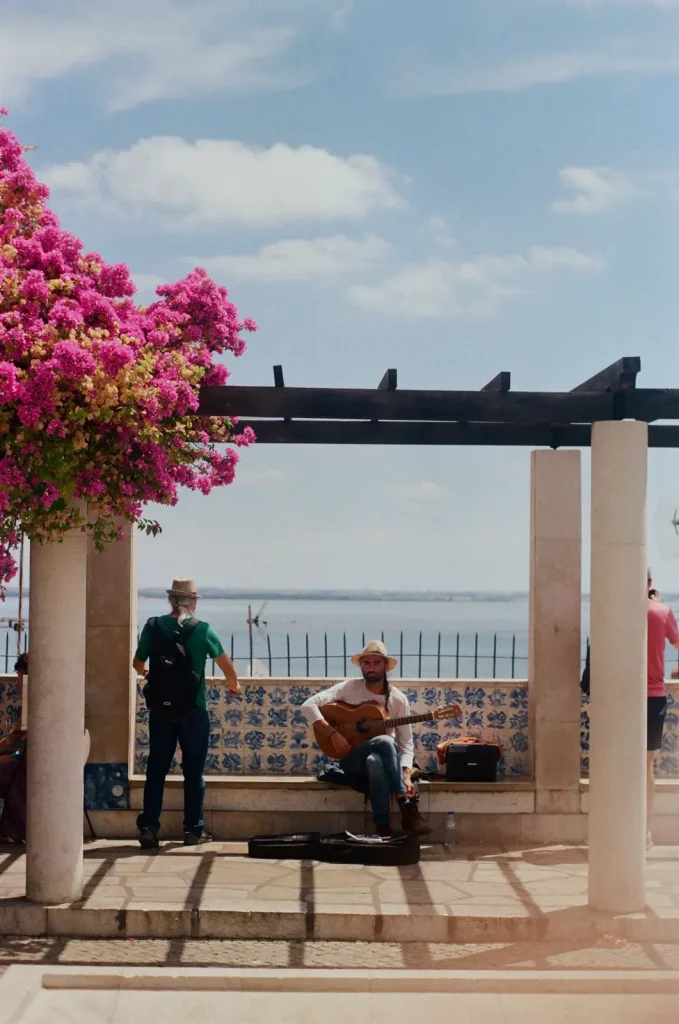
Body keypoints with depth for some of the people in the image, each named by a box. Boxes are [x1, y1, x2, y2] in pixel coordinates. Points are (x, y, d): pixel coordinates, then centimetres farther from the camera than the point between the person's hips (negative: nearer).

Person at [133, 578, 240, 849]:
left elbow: (138, 664, 14)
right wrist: (234, 685, 26)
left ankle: (148, 828, 3)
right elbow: (226, 664, 6)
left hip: (161, 711, 2)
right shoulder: (202, 630, -5)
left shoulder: (152, 627, 0)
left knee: (156, 770, 8)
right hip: (193, 711, -2)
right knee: (193, 772, 8)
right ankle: (193, 830, 12)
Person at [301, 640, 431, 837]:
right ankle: (407, 805, -34)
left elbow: (406, 743, -1)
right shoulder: (349, 688, -3)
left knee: (375, 762, -39)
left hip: (383, 761, 1)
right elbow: (309, 705, -12)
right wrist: (332, 734, -22)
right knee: (385, 742, -34)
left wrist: (406, 775, -18)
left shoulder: (398, 699, 0)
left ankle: (383, 826, -37)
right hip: (352, 761, -1)